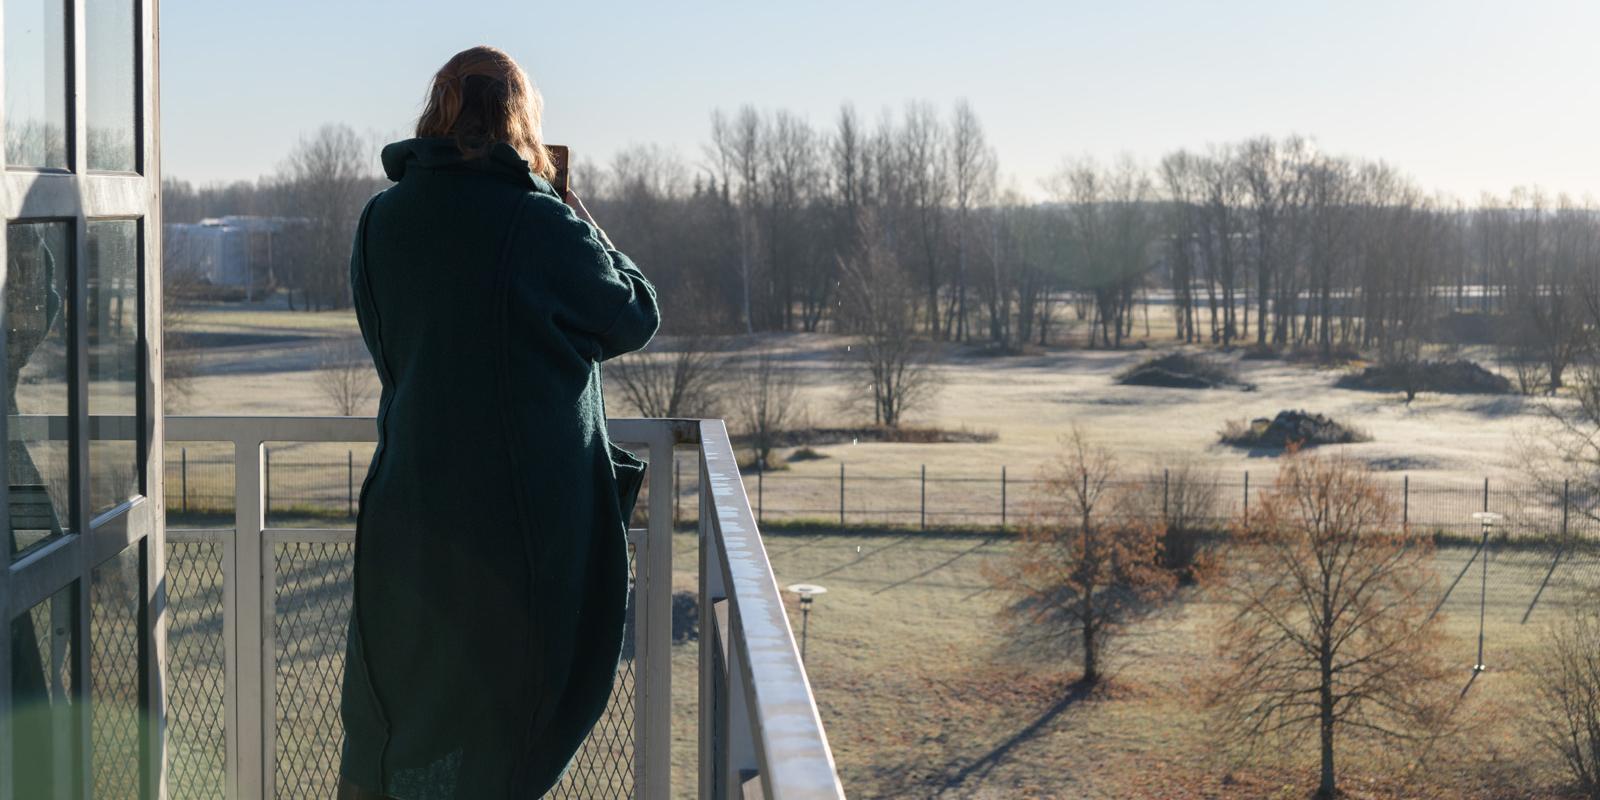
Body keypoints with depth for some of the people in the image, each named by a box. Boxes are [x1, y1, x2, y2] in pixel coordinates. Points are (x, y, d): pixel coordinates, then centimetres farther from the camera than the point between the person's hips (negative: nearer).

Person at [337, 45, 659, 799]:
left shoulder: (381, 220, 0)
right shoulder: (543, 223, -14)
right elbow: (636, 315, -1)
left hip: (411, 505, 4)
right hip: (527, 511, -4)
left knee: (389, 718, 16)